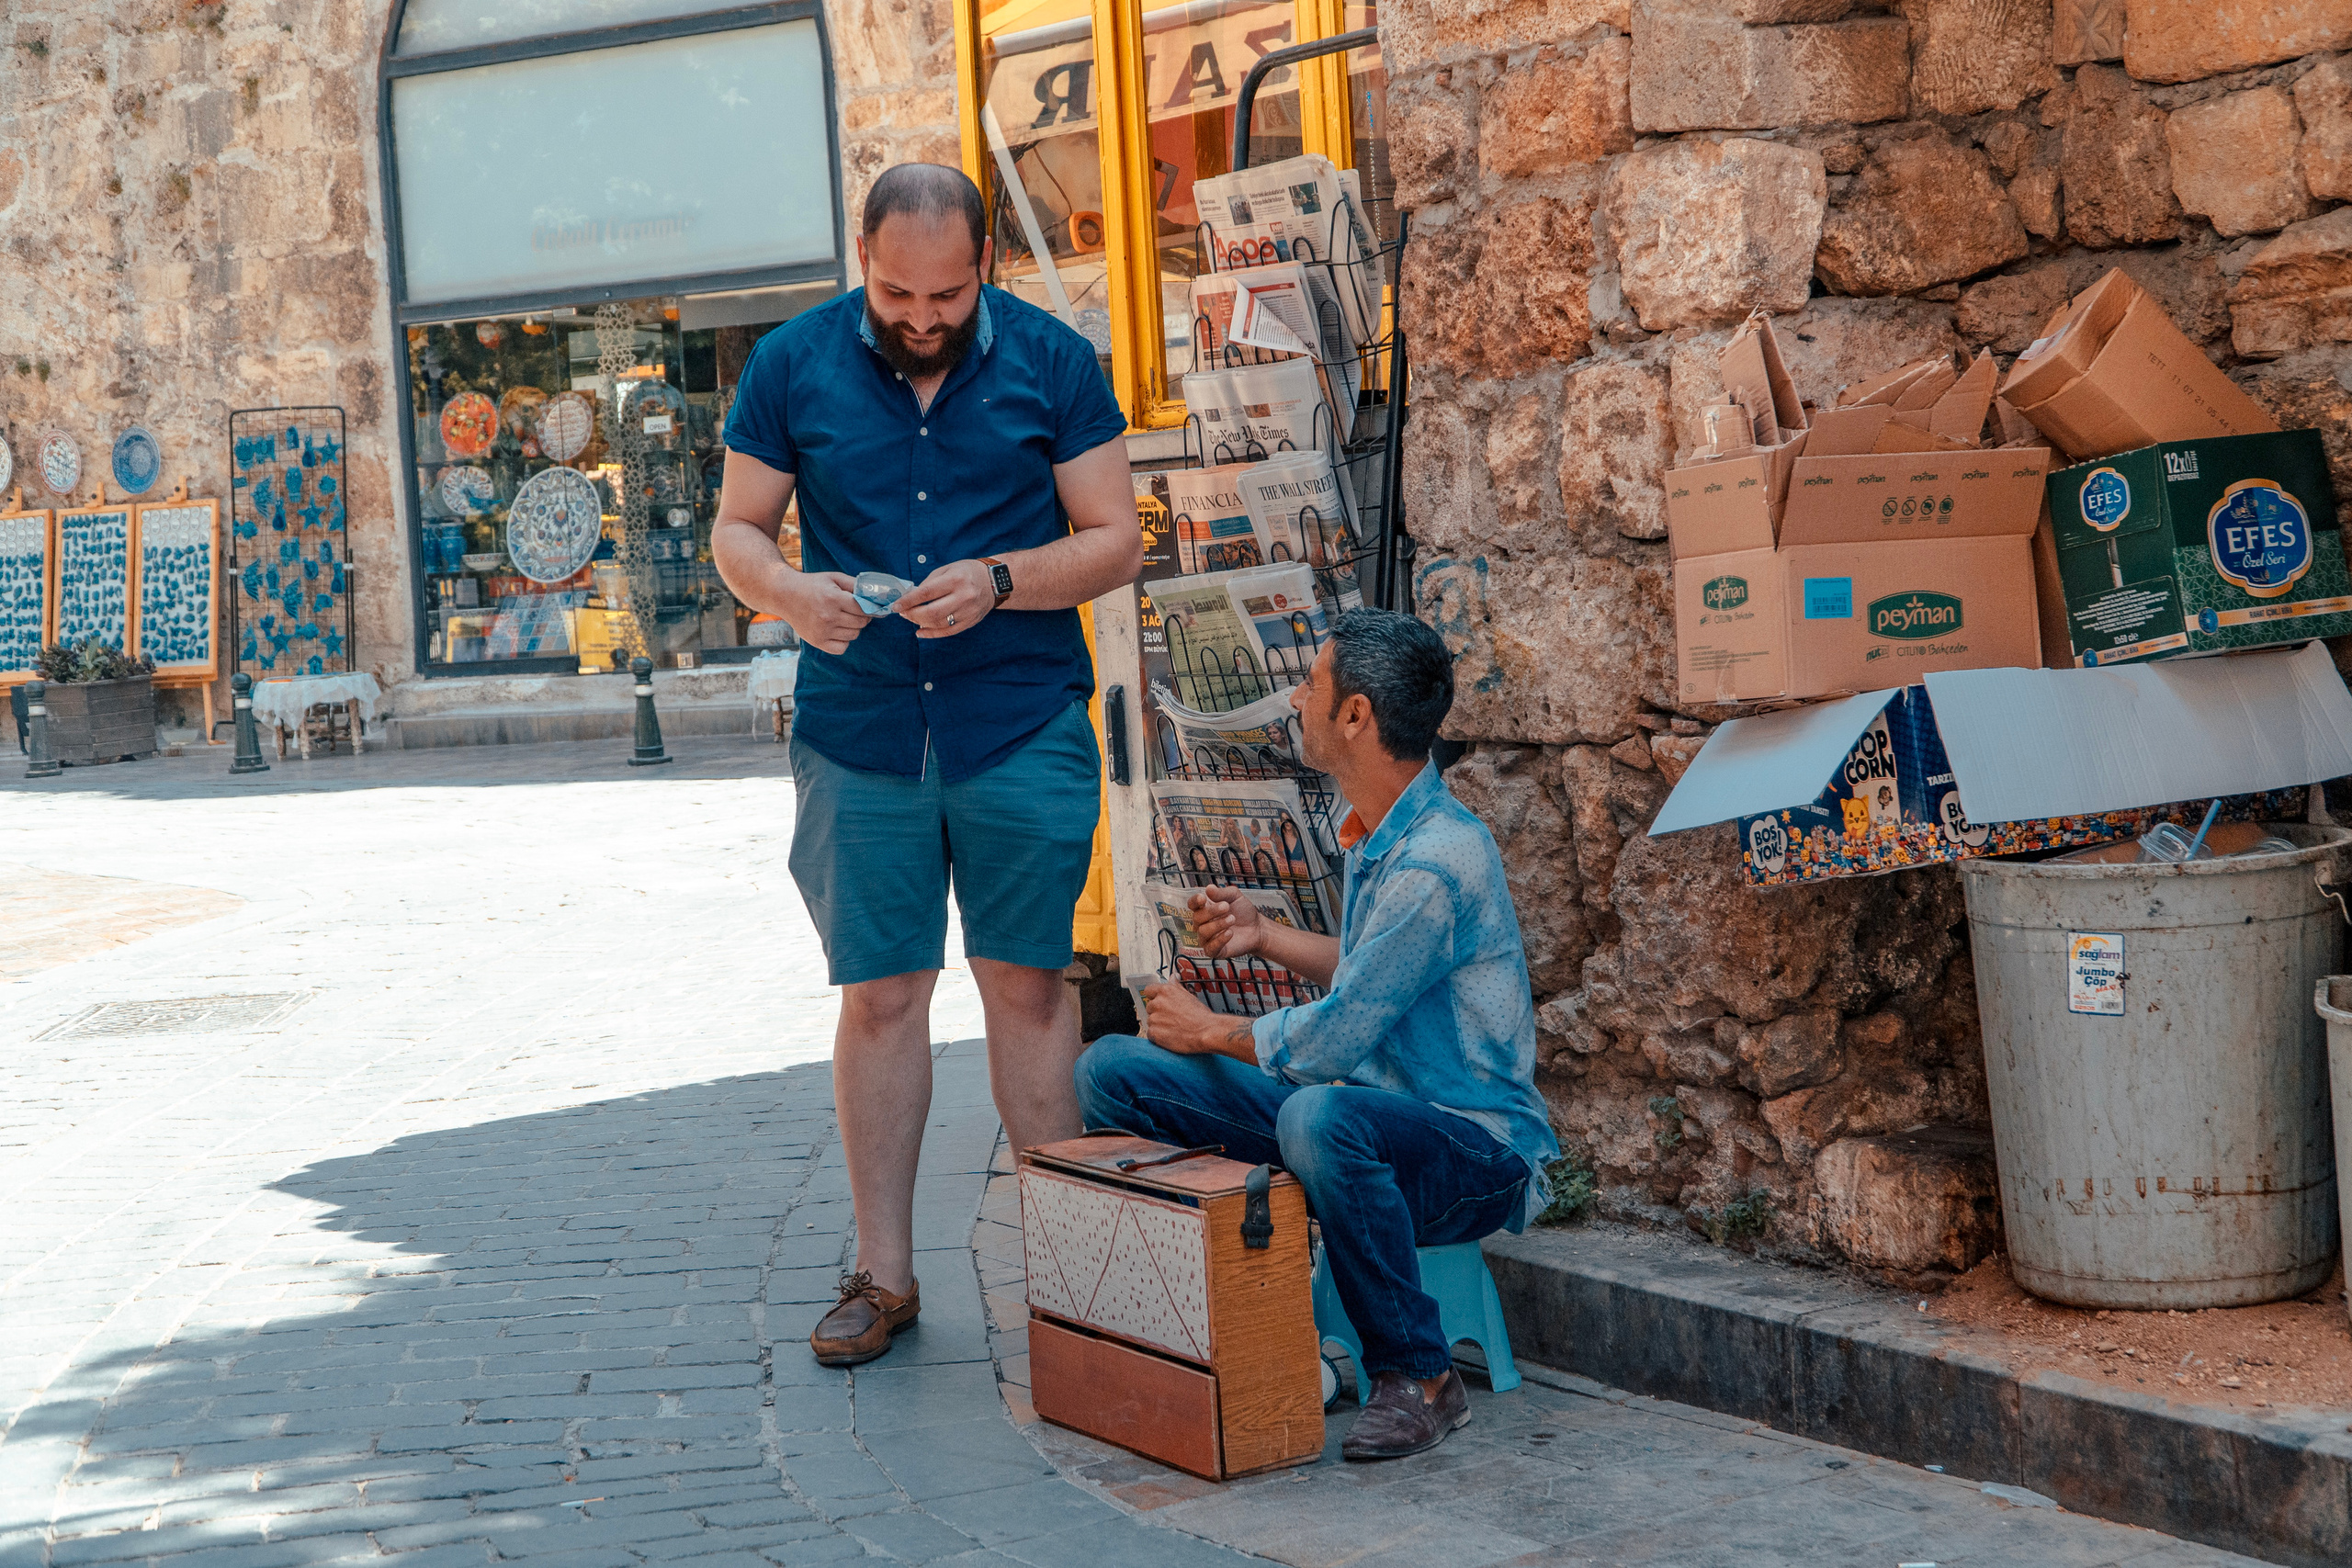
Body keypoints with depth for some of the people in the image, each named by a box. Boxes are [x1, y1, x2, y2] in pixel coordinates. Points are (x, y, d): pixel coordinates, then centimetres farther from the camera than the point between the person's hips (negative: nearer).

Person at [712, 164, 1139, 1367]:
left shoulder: (1051, 362, 1)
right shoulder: (793, 366, 4)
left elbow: (1115, 541, 2)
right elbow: (736, 530, 8)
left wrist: (999, 582, -16)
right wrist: (788, 591, -14)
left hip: (1022, 727, -1)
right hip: (857, 732, 1)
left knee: (1026, 983, 2)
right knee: (878, 993, 3)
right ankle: (882, 1274, 12)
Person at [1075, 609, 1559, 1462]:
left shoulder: (1437, 862, -23)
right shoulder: (1377, 833, 8)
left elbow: (1329, 1041, -23)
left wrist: (1207, 1030, -5)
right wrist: (1263, 934, 11)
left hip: (1476, 1146, -9)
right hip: (1369, 1109, 9)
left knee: (1320, 1117, -43)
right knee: (1114, 1070, -2)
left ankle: (1419, 1377, -24)